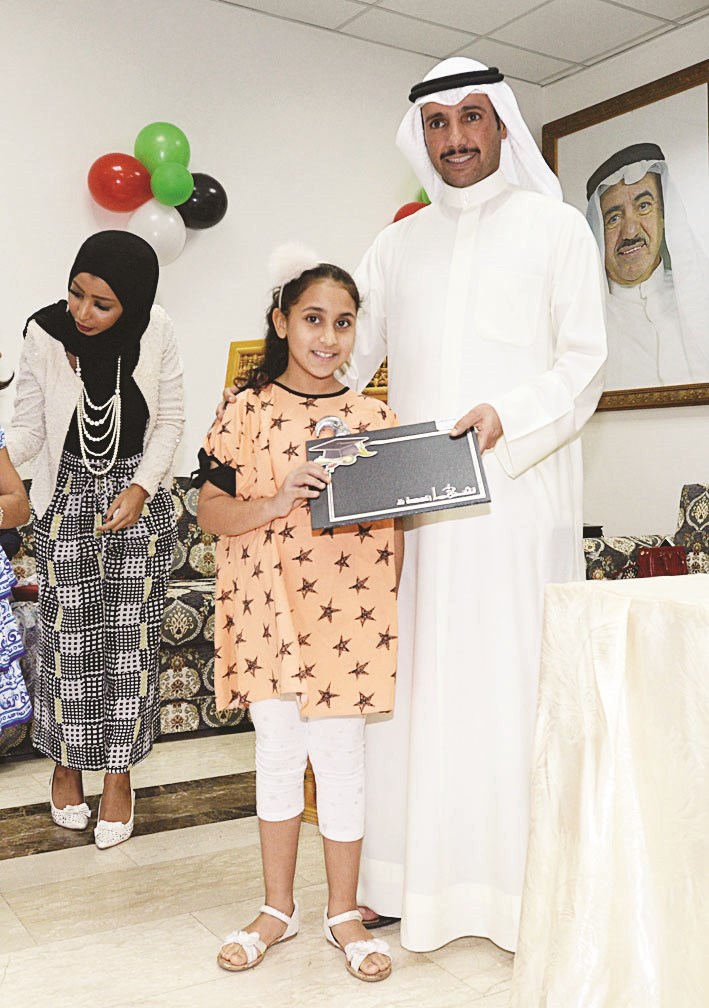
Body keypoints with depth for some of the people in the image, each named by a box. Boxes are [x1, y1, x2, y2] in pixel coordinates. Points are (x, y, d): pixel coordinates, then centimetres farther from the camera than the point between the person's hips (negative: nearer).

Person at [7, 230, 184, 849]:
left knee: (131, 639, 3)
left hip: (141, 500, 0)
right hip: (68, 499, 0)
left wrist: (141, 488, -13)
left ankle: (119, 775, 19)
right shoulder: (44, 337, -13)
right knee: (67, 637, 4)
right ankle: (66, 764, 27)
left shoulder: (156, 334, -13)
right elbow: (29, 429, -4)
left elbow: (170, 420, -3)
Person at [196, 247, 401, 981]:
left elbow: (393, 523, 5)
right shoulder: (248, 411, 0)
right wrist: (278, 501, -19)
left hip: (347, 615, 0)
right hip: (268, 610, 0)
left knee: (340, 757, 6)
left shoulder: (375, 417, 3)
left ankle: (343, 913, 25)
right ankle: (278, 908, 29)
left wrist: (387, 609, 0)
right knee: (278, 754, 11)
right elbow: (211, 512, -2)